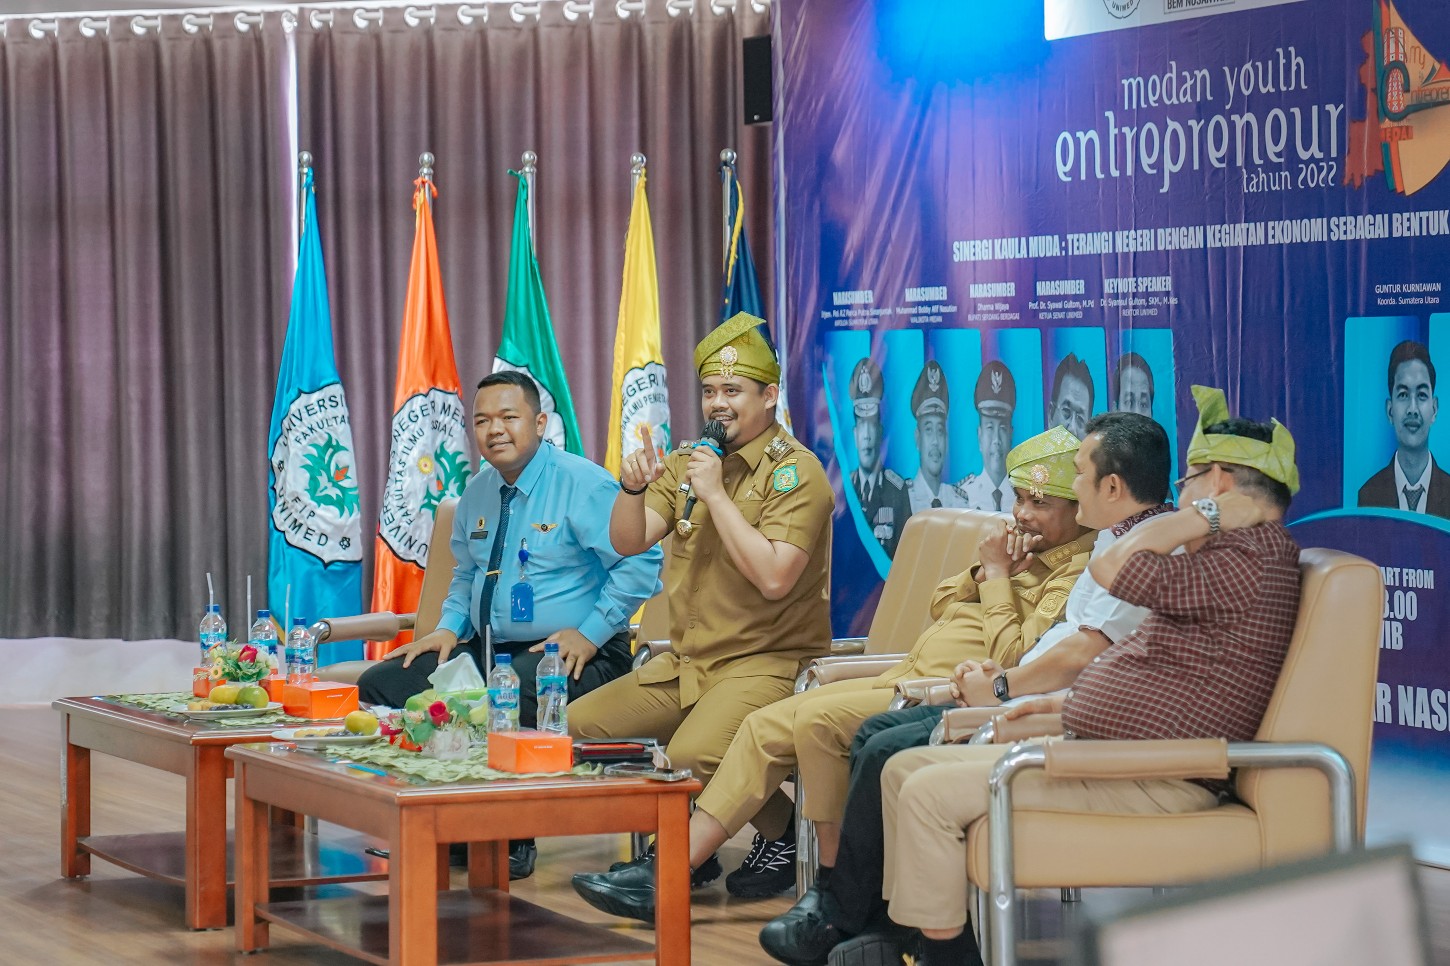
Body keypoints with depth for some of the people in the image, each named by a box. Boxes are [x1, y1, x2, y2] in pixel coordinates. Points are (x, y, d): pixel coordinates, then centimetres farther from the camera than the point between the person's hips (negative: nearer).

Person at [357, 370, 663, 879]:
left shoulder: (583, 484, -8)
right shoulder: (477, 494, 14)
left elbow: (639, 563, -14)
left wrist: (589, 633, -18)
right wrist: (448, 628, 11)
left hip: (566, 656, -8)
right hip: (488, 649, 8)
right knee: (380, 685, -7)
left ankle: (512, 841, -22)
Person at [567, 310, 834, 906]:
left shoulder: (795, 472, -10)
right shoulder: (688, 463, 13)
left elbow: (774, 579, -22)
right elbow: (629, 542, 5)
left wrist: (717, 495, -20)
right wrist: (632, 489, -16)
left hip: (768, 661, -8)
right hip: (686, 664, 8)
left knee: (692, 756, -32)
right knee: (580, 724, -1)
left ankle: (782, 833, -3)